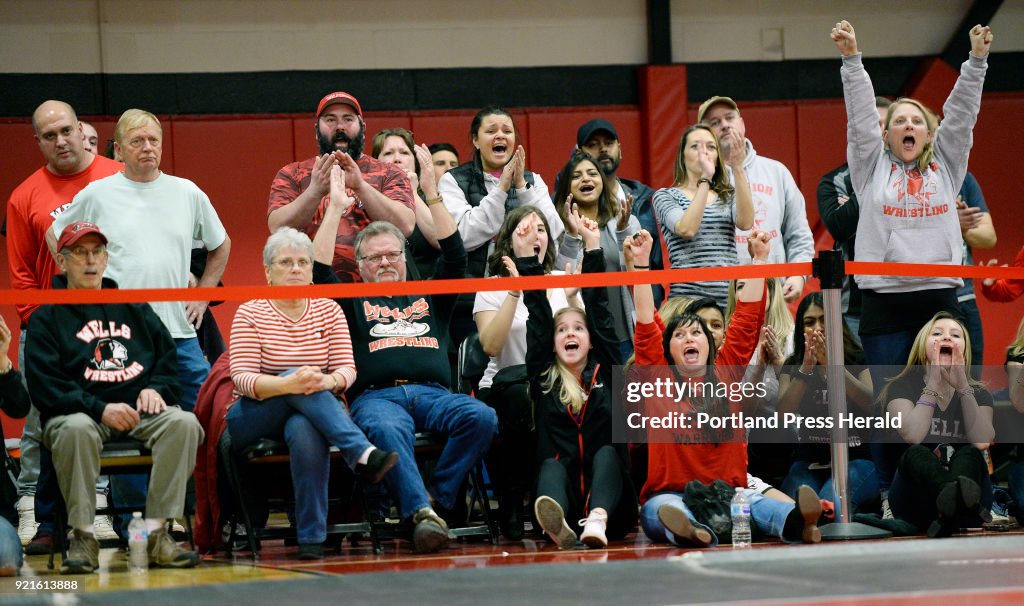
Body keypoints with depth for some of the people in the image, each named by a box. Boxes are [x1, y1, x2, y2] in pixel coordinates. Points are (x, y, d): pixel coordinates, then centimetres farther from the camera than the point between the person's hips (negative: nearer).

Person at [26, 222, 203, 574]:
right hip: (80, 411, -3)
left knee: (183, 422, -28)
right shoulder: (47, 318, 9)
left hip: (141, 410, 3)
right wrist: (100, 409, -16)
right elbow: (44, 386, -3)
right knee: (75, 430, -39)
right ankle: (83, 537, -31)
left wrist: (156, 388, -3)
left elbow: (169, 355, 21)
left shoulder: (133, 307, 22)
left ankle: (157, 532, -30)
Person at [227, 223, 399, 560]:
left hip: (309, 414, 1)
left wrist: (328, 381, -23)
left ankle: (312, 537, -34)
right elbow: (242, 379, -10)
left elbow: (347, 370, 2)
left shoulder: (329, 310, 11)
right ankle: (362, 453, -42)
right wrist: (288, 384, -29)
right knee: (296, 377, -33)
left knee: (304, 429, -37)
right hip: (254, 420, -1)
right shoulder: (250, 314, 1)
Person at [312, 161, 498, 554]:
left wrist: (432, 196, 14)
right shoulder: (354, 304, 26)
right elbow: (318, 271, 11)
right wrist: (336, 209, 12)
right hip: (376, 395, -3)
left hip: (433, 393, 3)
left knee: (482, 418, -30)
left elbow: (455, 256, 19)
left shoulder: (428, 297, 31)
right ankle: (421, 513, -50)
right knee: (387, 429, -40)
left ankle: (437, 500, -26)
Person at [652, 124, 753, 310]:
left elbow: (745, 223, -5)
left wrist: (738, 168, -11)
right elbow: (686, 229, -12)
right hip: (688, 293, -3)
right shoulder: (665, 196, 7)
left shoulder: (728, 196, 17)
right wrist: (705, 178, -13)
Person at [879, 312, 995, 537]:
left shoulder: (978, 394, 12)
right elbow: (912, 436, -17)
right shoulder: (903, 387, 6)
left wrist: (962, 387, -15)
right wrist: (933, 383, -13)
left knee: (969, 454, -27)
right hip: (916, 500, -1)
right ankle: (959, 499, -66)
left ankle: (951, 514, -63)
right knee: (915, 454, -30)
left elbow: (981, 442, -11)